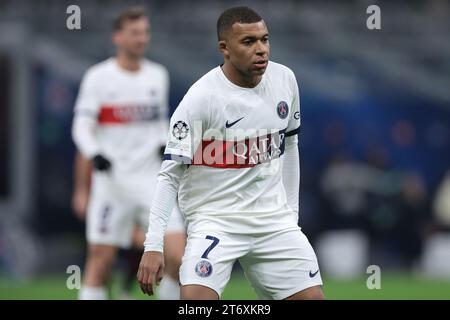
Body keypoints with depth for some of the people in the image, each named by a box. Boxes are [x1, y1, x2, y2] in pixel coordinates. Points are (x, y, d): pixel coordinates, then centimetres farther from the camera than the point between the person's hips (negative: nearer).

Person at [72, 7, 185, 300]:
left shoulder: (158, 75, 10)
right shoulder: (99, 77, -3)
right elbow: (81, 126, -7)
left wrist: (164, 145, 2)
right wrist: (95, 154, -26)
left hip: (151, 178, 3)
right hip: (111, 180, -3)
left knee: (178, 256, -11)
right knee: (101, 259, 0)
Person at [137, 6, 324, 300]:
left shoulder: (284, 80, 2)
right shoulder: (200, 99, -15)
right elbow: (170, 175, -14)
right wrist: (154, 246, -21)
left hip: (274, 218, 5)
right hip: (215, 218, -5)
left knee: (312, 297, -2)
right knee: (196, 301, -24)